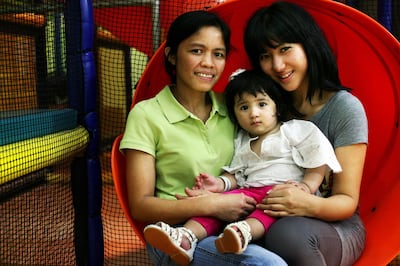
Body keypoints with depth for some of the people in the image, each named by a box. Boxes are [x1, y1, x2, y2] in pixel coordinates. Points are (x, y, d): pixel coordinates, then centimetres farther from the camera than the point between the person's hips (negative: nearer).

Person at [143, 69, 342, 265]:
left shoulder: (297, 131, 9)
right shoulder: (241, 143, 24)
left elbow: (317, 167, 1)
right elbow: (237, 175, 20)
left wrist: (305, 187, -16)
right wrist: (221, 183, -2)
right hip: (249, 191, 4)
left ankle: (244, 231, -63)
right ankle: (186, 237, -41)